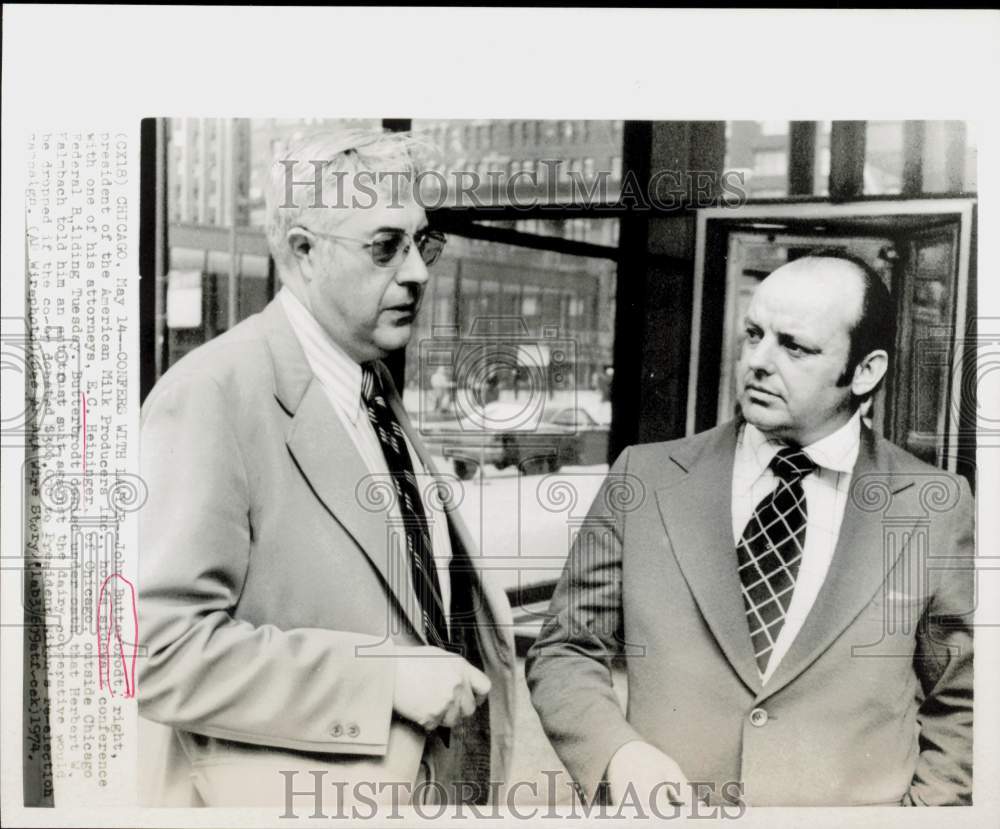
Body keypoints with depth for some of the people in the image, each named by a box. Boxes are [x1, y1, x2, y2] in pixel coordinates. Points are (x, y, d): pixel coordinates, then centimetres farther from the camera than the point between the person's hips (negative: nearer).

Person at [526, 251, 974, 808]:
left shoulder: (935, 508, -5)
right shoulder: (646, 478, -6)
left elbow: (961, 709, 5)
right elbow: (565, 651, -1)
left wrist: (921, 804, -6)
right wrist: (616, 751, -17)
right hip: (661, 799, 0)